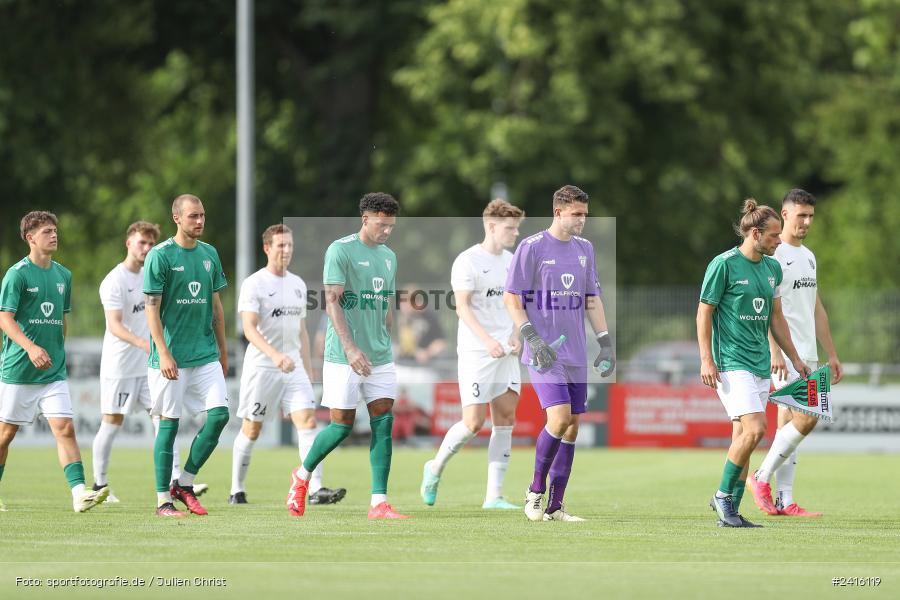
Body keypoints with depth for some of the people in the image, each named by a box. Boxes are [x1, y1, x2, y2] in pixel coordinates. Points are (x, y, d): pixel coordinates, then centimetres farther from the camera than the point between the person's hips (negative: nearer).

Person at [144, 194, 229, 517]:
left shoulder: (209, 254, 11)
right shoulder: (160, 256, -7)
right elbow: (151, 308, -10)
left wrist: (222, 350, 17)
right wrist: (163, 353, -17)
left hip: (206, 354, 5)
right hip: (171, 356, -5)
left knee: (219, 413, -7)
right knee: (169, 423, -2)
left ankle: (184, 483, 8)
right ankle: (163, 499, 5)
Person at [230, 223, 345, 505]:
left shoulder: (298, 284, 13)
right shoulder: (254, 284, -8)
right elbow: (249, 329, -19)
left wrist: (308, 368, 17)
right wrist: (275, 355, -33)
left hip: (293, 367, 5)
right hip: (261, 366, -5)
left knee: (308, 421, -11)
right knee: (251, 430, 3)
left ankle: (316, 490, -19)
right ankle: (237, 491, 18)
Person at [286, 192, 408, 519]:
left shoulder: (388, 257, 14)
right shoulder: (340, 250, -8)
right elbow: (331, 301, -14)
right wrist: (350, 348, -23)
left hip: (380, 357, 6)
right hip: (344, 357, -6)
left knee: (383, 423, -3)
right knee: (342, 425, -4)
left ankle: (379, 503, -4)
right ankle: (302, 475, 21)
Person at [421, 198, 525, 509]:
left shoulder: (510, 261, 13)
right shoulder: (468, 262, -9)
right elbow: (463, 307, -16)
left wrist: (515, 335, 4)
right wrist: (487, 340, -26)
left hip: (505, 353, 7)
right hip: (476, 353, -7)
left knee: (505, 419, -1)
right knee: (474, 422, -10)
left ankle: (494, 495, 1)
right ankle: (436, 468, 16)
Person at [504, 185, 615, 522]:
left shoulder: (584, 249, 13)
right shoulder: (532, 248, -5)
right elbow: (511, 298, -5)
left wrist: (605, 342, 10)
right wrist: (533, 338, -14)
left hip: (576, 354, 6)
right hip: (544, 352, -6)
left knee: (572, 426, 3)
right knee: (560, 418, -18)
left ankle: (555, 506, 7)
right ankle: (535, 491, 0)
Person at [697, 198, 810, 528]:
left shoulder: (772, 268, 12)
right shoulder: (724, 265, -9)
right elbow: (704, 312, -7)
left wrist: (795, 358, 20)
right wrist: (706, 360, -13)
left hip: (760, 364, 7)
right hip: (731, 362, -7)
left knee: (743, 436, 6)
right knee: (755, 428, -19)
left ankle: (729, 512, 11)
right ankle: (723, 495, -3)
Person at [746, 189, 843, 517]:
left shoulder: (808, 256, 18)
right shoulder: (772, 255, -9)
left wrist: (831, 354, 20)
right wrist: (775, 352, -24)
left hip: (807, 354, 8)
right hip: (784, 354, -8)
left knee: (789, 423, 6)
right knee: (807, 416, -17)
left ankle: (784, 501, 6)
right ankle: (762, 478, -5)